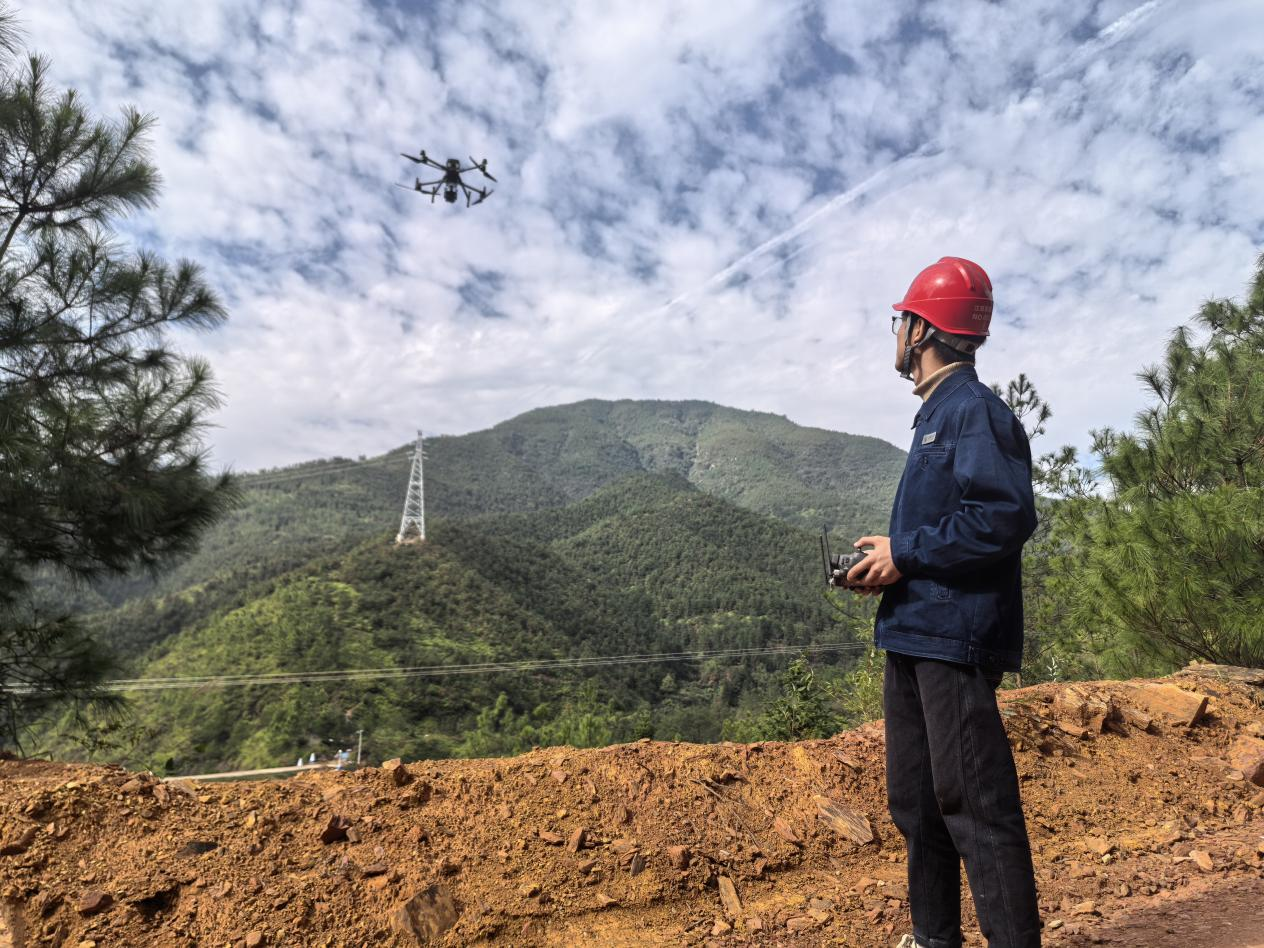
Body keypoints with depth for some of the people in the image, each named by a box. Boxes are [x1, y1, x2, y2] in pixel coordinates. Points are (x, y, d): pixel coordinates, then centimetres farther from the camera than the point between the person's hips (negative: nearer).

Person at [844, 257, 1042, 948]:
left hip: (953, 637, -10)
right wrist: (889, 563, 7)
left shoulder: (975, 411, -10)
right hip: (911, 637, 10)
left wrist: (905, 556, -16)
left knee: (974, 804, -4)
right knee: (915, 801, 17)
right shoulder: (934, 416, 19)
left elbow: (1004, 518, -22)